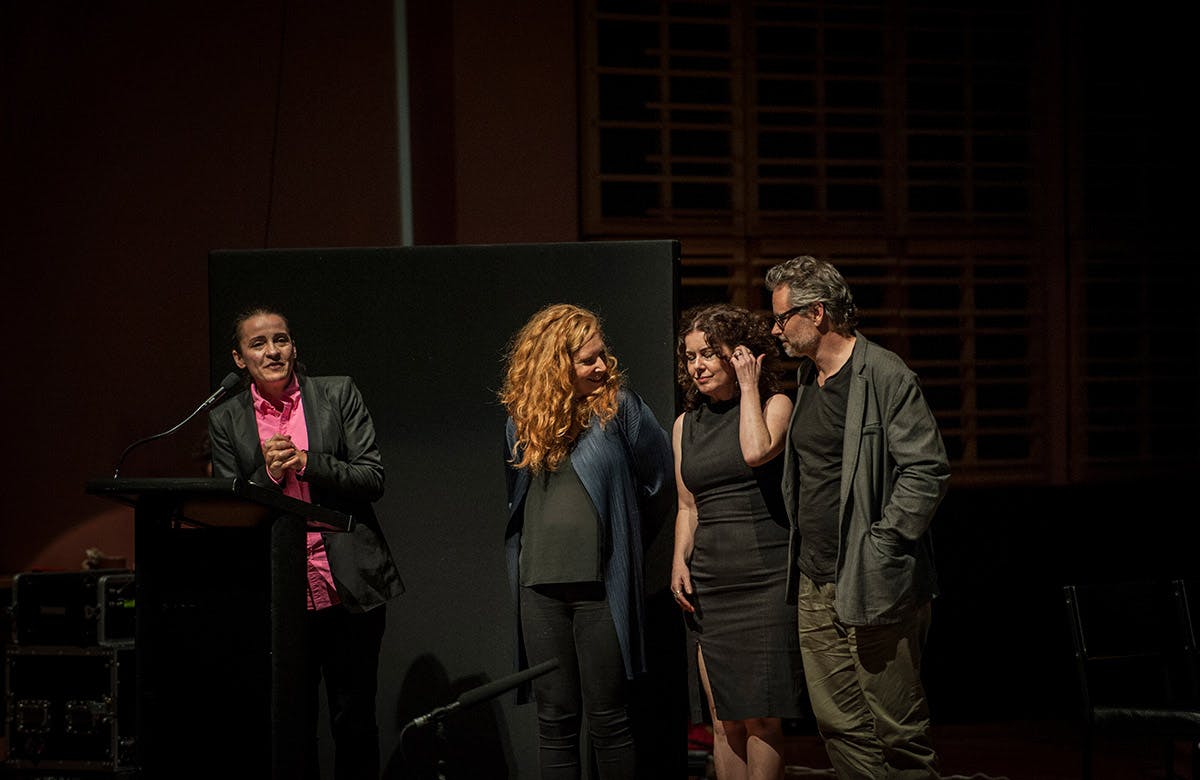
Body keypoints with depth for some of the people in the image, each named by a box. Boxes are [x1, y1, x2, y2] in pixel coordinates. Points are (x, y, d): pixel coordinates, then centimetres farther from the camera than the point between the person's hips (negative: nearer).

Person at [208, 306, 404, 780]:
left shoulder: (339, 394, 3)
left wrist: (306, 461, -15)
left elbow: (372, 479, -3)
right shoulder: (226, 421, 6)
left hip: (349, 588, -1)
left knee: (354, 722, 5)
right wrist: (269, 474, -13)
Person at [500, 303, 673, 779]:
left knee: (608, 721, 2)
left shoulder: (619, 408, -3)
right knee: (554, 721, 7)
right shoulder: (522, 418, 8)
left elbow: (657, 476, 5)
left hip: (601, 584, -3)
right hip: (540, 588, 3)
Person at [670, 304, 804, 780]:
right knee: (724, 721, 3)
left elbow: (756, 452, -20)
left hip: (767, 579, -4)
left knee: (761, 719, -6)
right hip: (709, 585, 4)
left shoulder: (775, 405, 2)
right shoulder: (686, 424, 15)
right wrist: (680, 561, 4)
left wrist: (748, 386, -9)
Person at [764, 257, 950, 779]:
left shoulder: (887, 377, -10)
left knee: (897, 730, -1)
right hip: (815, 587, 8)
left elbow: (927, 471, -14)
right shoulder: (806, 378, 16)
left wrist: (879, 546, -15)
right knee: (839, 726, 9)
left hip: (875, 585, -8)